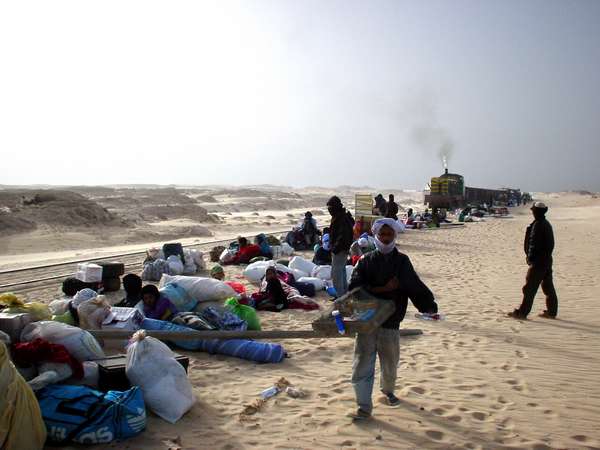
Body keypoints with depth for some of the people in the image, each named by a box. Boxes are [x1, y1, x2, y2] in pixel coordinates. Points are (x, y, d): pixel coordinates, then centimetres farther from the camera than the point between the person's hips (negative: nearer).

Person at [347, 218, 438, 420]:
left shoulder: (402, 261, 2)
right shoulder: (366, 261, 1)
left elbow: (416, 287, -3)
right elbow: (355, 288, -9)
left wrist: (429, 307, -16)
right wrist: (383, 289, -16)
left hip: (390, 323, 1)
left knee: (390, 365, 17)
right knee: (362, 365, 0)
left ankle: (388, 391, 46)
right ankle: (364, 408, 13)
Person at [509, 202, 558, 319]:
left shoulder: (537, 225, -17)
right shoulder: (547, 224, 13)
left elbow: (534, 244, -20)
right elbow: (551, 244, 17)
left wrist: (530, 257, -10)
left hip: (538, 261, -10)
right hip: (547, 260, 10)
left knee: (530, 287, -6)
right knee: (548, 287, 15)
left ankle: (522, 312, -3)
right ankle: (551, 312, 22)